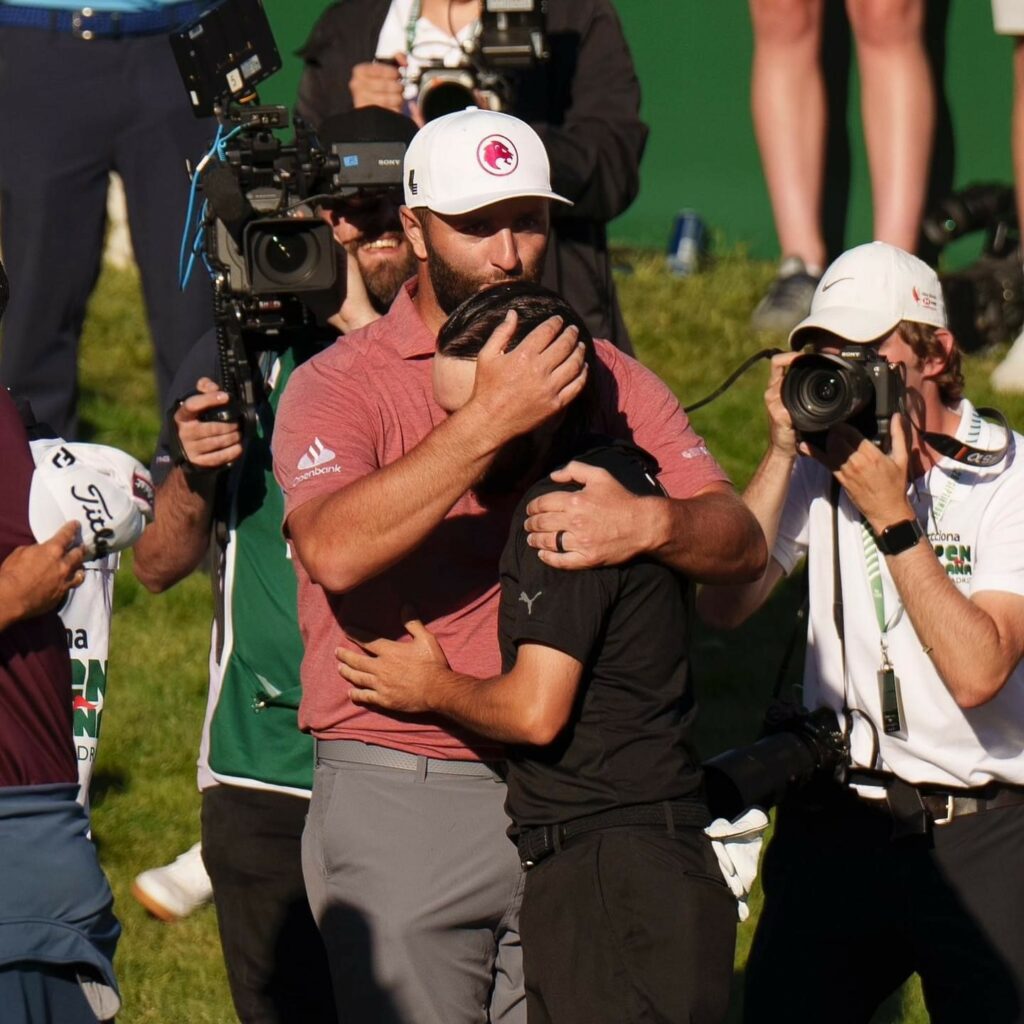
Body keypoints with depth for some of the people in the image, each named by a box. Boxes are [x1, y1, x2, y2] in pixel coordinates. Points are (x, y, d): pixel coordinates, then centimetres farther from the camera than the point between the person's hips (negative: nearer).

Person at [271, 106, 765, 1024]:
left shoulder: (606, 379, 10)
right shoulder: (342, 384, -1)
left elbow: (741, 543, 0)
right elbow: (335, 551, -21)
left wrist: (650, 522, -22)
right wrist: (488, 421, -25)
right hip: (400, 808, -3)